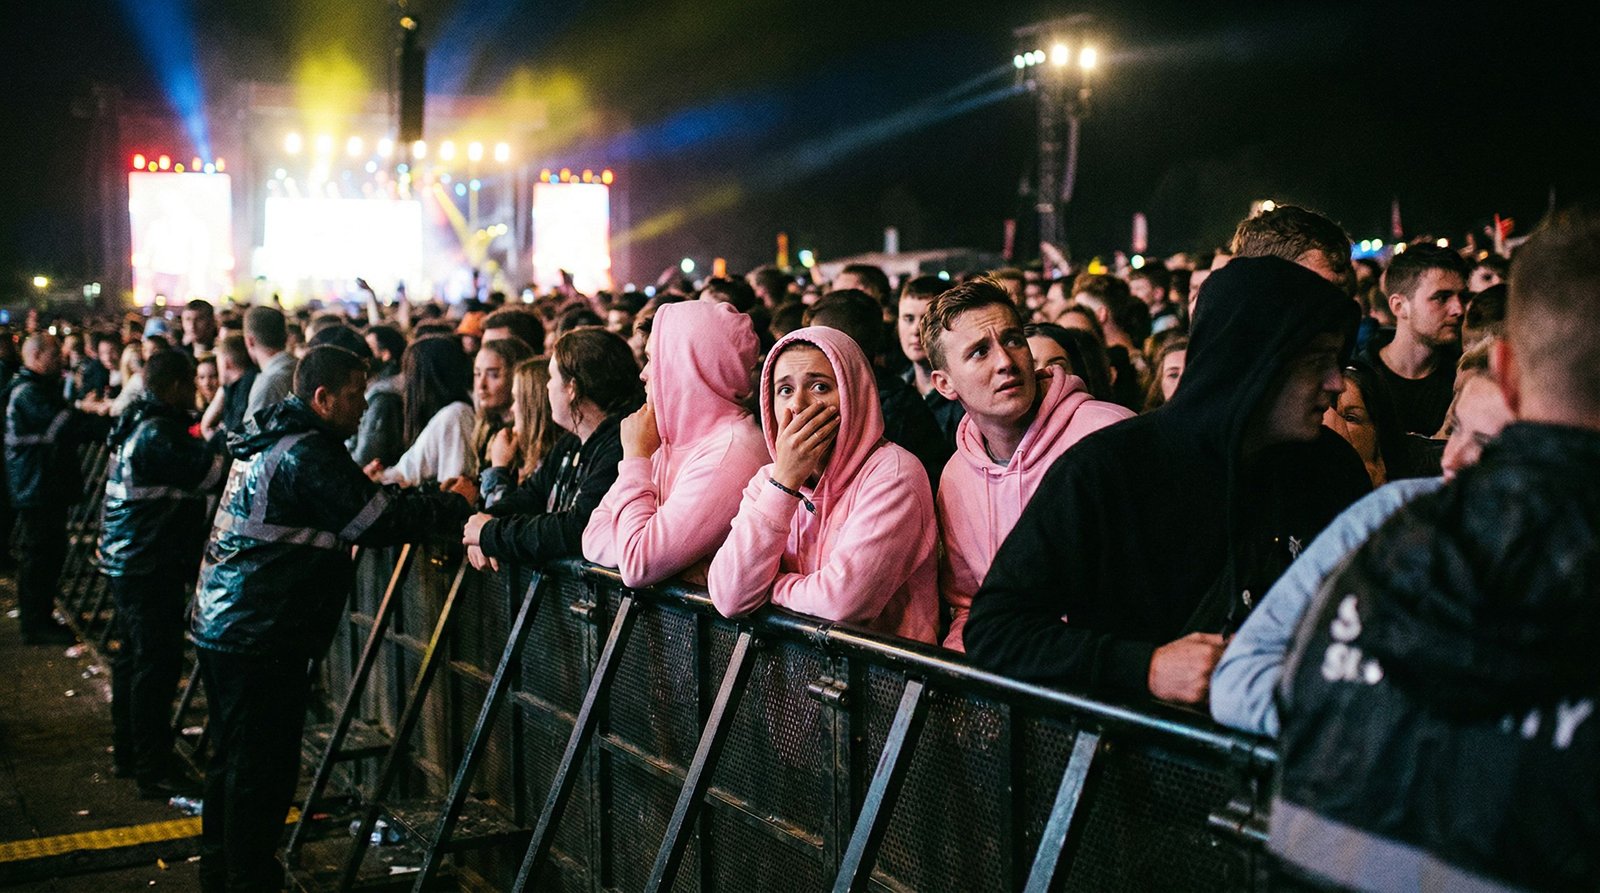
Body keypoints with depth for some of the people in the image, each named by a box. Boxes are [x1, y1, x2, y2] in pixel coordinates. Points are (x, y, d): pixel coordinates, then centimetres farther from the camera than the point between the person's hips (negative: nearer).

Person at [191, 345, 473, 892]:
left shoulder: (270, 442, 15)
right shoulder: (307, 454, -17)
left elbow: (361, 503, 18)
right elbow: (378, 519, -20)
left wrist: (432, 501, 8)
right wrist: (456, 507, -9)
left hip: (222, 623, 11)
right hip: (259, 636, -11)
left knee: (233, 759, 20)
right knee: (262, 766, -2)